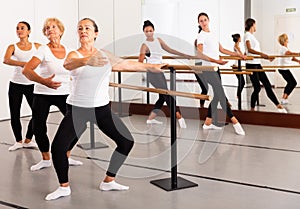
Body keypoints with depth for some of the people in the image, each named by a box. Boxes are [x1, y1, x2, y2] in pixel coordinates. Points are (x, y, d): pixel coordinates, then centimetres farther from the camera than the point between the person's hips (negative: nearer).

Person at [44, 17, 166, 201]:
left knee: (127, 142, 3)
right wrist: (87, 60, -53)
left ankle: (108, 181, 20)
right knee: (58, 147, -16)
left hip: (102, 108, 4)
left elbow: (129, 64, 16)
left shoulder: (105, 55, 4)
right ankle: (64, 187, 7)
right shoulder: (74, 55, -8)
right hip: (78, 109, -4)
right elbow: (68, 64, -32)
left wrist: (153, 67, 25)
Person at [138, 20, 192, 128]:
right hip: (152, 73, -8)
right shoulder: (145, 45, -7)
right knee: (167, 94, -13)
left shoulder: (158, 40, 12)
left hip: (160, 72, 8)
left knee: (163, 97, 7)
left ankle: (150, 118, 16)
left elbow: (169, 50, 17)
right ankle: (179, 117, -15)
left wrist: (184, 55, 18)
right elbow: (140, 61, -17)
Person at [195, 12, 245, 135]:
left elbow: (222, 50, 23)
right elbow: (200, 54, -18)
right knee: (221, 95, -10)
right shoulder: (201, 36, -7)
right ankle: (235, 122, -11)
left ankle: (208, 123, 15)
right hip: (207, 69, -8)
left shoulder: (213, 35, 17)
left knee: (216, 95, 8)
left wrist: (238, 55, 20)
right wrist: (216, 61, -29)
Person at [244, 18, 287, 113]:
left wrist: (267, 57, 25)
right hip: (251, 65, -9)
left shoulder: (252, 36, 20)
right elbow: (249, 50, -21)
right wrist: (261, 54, -33)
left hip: (257, 64, 9)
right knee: (257, 88, -8)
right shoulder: (247, 35, -6)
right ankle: (252, 109, 3)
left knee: (267, 85, 6)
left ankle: (279, 106, 6)